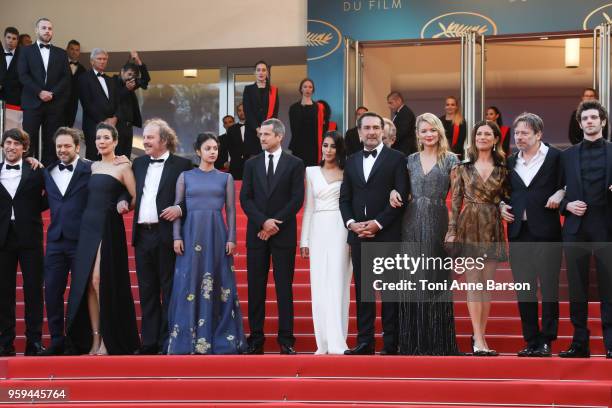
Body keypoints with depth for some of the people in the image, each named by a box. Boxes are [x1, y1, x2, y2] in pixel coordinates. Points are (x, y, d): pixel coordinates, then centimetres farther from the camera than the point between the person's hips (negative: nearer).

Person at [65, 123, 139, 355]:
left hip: (109, 228, -6)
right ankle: (94, 339, 6)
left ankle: (108, 340, -2)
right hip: (88, 226, 6)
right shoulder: (93, 167, 15)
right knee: (87, 283, 2)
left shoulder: (122, 168, -1)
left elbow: (136, 198, -2)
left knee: (100, 281, -10)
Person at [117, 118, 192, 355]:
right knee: (147, 291, 9)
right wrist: (123, 201, 0)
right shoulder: (138, 164, 16)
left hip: (167, 235, -6)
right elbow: (131, 192, 21)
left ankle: (168, 342, 4)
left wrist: (179, 209, -20)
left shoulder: (182, 165, -1)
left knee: (169, 291, -1)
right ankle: (149, 342, 15)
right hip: (142, 235, 6)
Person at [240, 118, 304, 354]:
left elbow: (297, 199, -3)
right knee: (256, 287, 2)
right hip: (256, 233, 2)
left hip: (284, 234, -2)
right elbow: (245, 198, 3)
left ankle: (286, 340, 2)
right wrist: (263, 221, -11)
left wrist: (275, 223, -10)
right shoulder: (252, 164, 10)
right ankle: (256, 339, 6)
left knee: (284, 287, -1)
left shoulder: (294, 164, 4)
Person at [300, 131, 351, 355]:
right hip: (318, 230, 3)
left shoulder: (347, 173, 5)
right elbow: (308, 207, 14)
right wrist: (304, 240, 8)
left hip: (340, 229, -3)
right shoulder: (312, 172, 14)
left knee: (337, 283, -10)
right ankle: (323, 343, 4)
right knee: (319, 285, 1)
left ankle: (337, 344, -14)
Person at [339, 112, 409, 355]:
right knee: (362, 289, 4)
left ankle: (391, 343, 3)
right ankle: (364, 341, 7)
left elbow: (401, 196, -6)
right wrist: (351, 223, -4)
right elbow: (344, 198, 14)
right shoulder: (351, 161, 16)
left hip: (387, 235, -4)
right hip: (359, 235, 4)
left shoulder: (396, 159, 1)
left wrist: (378, 223, -13)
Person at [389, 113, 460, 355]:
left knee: (436, 278, -2)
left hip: (437, 224, -3)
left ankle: (439, 342, 5)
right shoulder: (410, 160, 12)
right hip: (412, 224, 3)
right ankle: (413, 342, 8)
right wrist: (394, 191, -4)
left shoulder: (450, 160, 3)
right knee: (413, 279, 2)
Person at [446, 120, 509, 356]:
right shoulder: (463, 167, 4)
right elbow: (455, 201, 2)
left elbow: (506, 198, 13)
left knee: (487, 283, 3)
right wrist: (452, 231, -4)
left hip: (492, 229, 2)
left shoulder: (502, 168, 7)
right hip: (469, 227, -2)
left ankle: (480, 337, 10)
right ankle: (478, 339, -8)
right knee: (473, 282, -6)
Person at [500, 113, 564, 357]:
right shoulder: (510, 162, 13)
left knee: (549, 287, -2)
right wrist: (502, 206, 5)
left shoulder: (555, 157, -1)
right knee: (523, 289, 7)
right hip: (519, 232, 5)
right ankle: (530, 341, 13)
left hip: (546, 230, -5)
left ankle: (546, 341, 3)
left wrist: (559, 195, -17)